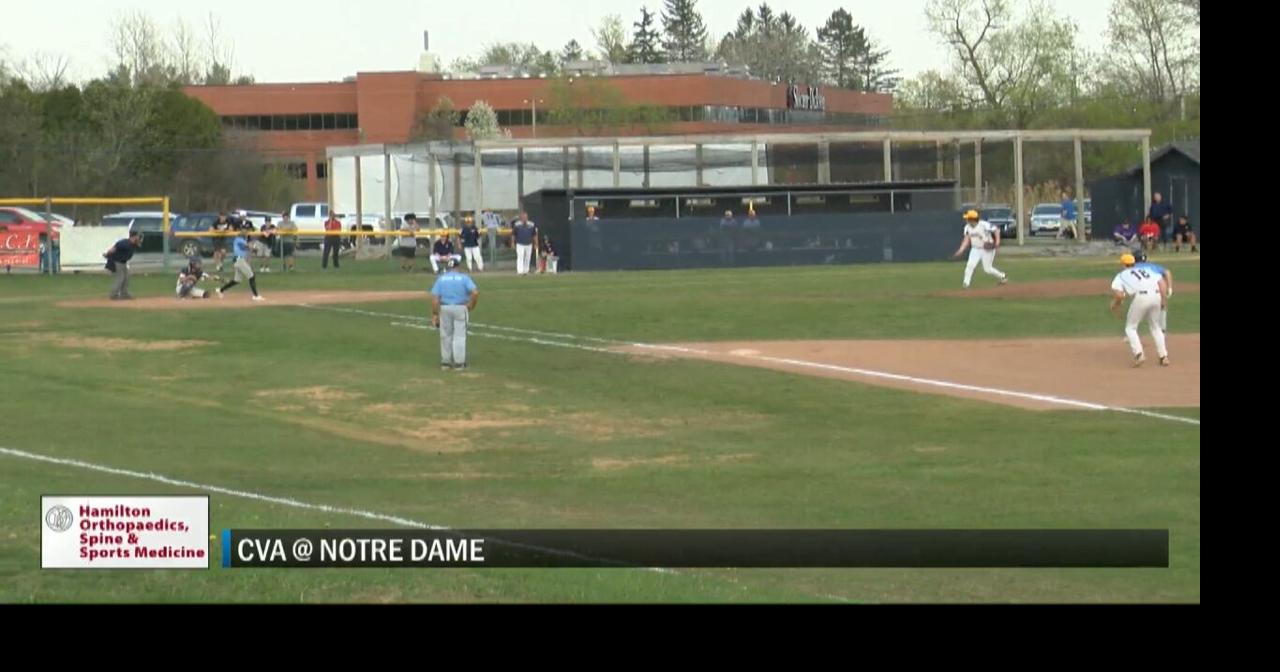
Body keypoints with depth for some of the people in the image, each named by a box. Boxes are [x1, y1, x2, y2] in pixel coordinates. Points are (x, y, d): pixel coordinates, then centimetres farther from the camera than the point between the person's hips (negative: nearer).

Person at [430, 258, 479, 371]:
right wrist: (471, 306, 1)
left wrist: (434, 314, -1)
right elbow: (475, 293, -13)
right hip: (460, 308, -2)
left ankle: (445, 362, 15)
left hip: (444, 309, 2)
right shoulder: (464, 277, 0)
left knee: (445, 336, 11)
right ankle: (459, 363, 0)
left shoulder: (441, 279, 5)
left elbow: (434, 297, -3)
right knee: (459, 336, 2)